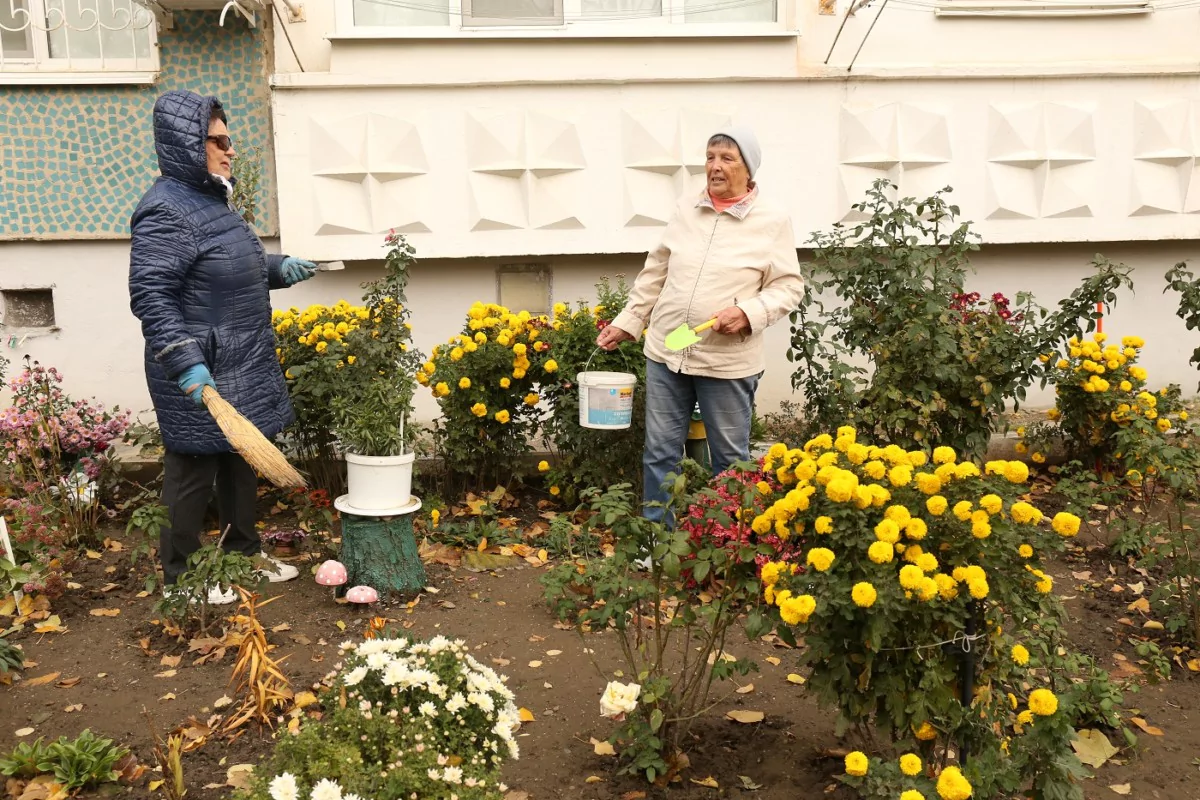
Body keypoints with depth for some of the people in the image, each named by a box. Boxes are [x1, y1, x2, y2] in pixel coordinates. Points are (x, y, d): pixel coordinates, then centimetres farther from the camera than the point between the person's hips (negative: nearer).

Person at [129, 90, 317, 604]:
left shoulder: (210, 199, 12)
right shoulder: (165, 212, -19)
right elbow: (149, 296, -24)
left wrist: (277, 270, 11)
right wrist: (187, 365, -30)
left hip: (243, 368, 10)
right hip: (201, 374, -10)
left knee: (242, 461, 19)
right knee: (193, 471, 3)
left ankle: (245, 551, 35)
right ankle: (179, 577, 18)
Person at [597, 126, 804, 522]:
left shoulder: (773, 221, -4)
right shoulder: (685, 210, 8)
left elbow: (789, 286, -3)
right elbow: (654, 274, 15)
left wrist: (748, 312, -19)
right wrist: (627, 322, 12)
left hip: (728, 361, -4)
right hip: (666, 352, 4)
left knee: (730, 459, 9)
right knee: (660, 453, 10)